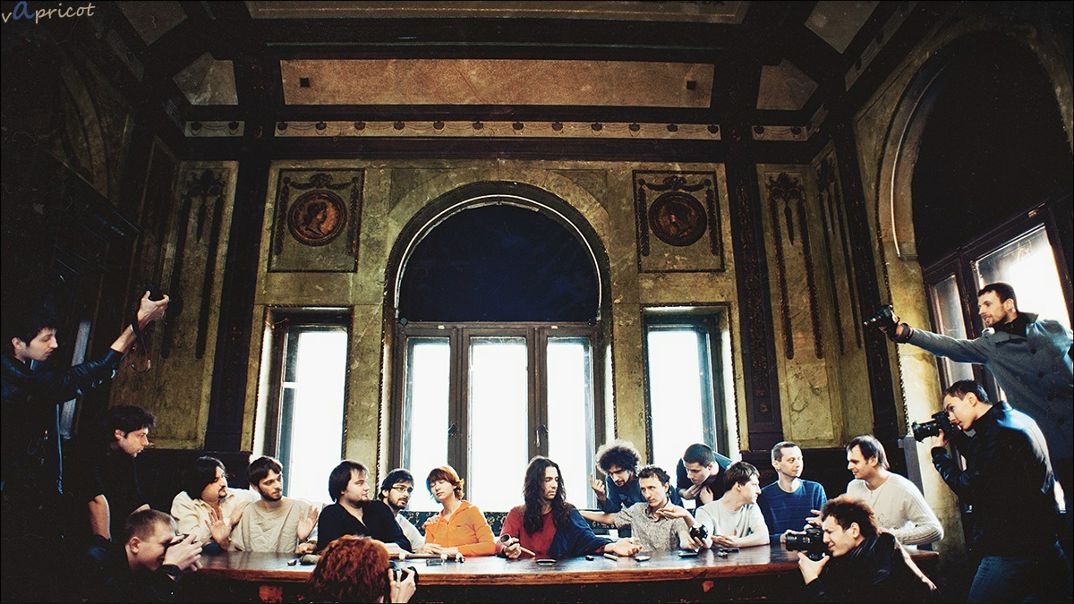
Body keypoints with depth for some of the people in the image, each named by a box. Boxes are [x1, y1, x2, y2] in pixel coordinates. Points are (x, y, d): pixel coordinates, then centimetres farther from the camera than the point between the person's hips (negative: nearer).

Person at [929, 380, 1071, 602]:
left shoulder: (998, 430, -18)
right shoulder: (1017, 418, 12)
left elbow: (969, 491, -17)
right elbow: (982, 465, 20)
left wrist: (939, 452, -6)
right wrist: (959, 437, 10)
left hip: (1011, 552, -10)